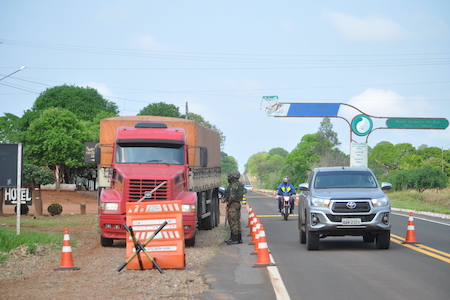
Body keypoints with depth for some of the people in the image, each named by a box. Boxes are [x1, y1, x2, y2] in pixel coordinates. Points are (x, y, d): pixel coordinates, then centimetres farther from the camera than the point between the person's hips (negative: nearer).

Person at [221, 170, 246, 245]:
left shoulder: (234, 185, -16)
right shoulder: (239, 184, 17)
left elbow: (232, 196, -22)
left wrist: (228, 205, -11)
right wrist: (224, 199, 8)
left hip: (233, 205, -11)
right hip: (238, 204, 11)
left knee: (233, 222, -9)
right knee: (237, 221, 13)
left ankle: (234, 239, -10)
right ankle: (239, 238, 17)